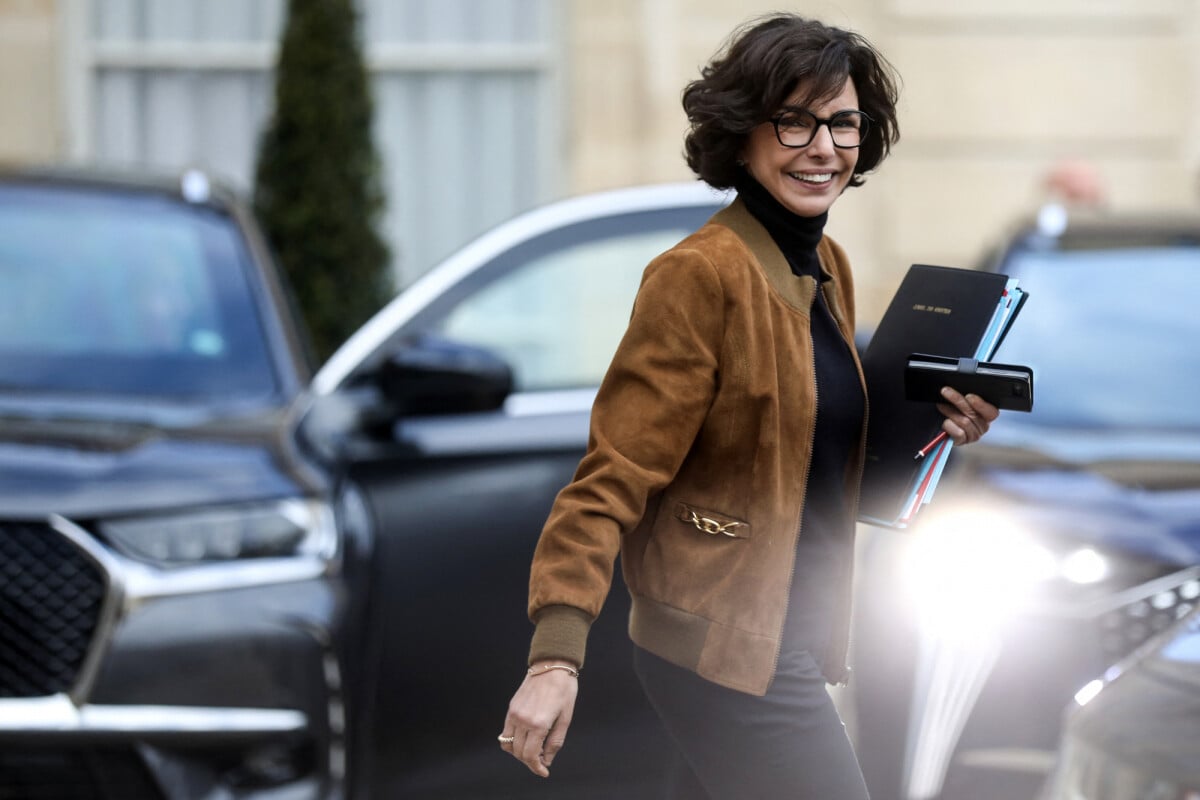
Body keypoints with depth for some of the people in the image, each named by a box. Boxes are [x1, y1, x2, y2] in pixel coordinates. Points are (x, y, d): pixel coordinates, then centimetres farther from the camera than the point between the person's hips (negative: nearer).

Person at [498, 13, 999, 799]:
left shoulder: (830, 267, 11)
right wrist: (556, 654, -26)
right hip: (725, 642, -9)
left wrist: (930, 428, 4)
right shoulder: (700, 275, -15)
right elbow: (615, 476, -17)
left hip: (795, 636, 9)